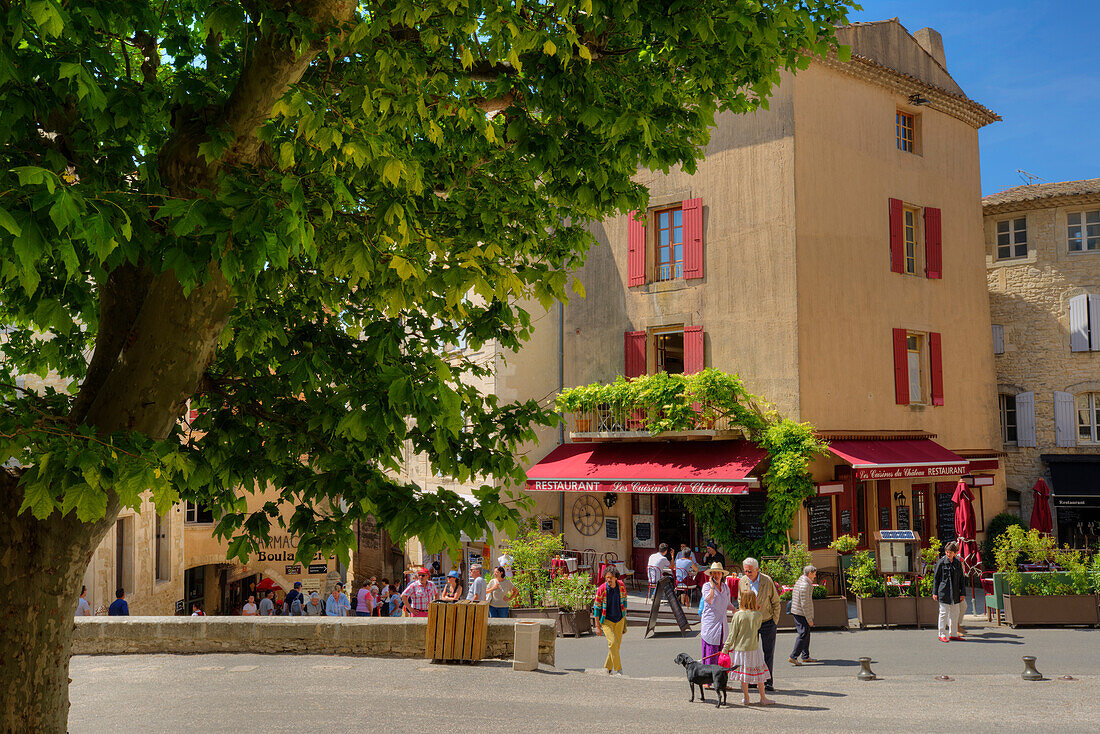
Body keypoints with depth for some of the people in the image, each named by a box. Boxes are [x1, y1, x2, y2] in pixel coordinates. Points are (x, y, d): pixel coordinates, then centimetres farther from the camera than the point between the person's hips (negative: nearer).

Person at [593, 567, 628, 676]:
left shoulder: (621, 586, -8)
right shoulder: (602, 589, -18)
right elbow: (597, 608, -10)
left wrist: (624, 615, 14)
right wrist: (597, 626, -9)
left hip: (619, 620, 4)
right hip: (606, 620, -4)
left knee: (617, 644, 6)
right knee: (613, 642, -19)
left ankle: (608, 668, 22)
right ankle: (618, 669, -12)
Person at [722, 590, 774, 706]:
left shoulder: (738, 615, -10)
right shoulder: (758, 615, -7)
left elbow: (732, 634, -6)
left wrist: (726, 648, 2)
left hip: (740, 648, 0)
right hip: (753, 648, 0)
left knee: (743, 674, 10)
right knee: (759, 672, 10)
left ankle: (746, 698, 17)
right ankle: (763, 698, 15)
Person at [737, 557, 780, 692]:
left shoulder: (767, 581, -11)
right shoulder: (742, 582, -3)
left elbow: (775, 602, -2)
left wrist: (775, 620, -4)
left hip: (767, 622, -2)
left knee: (768, 653, 2)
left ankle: (768, 681, 8)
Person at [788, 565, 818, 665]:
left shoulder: (799, 581, 12)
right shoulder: (805, 585, -21)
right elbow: (805, 604, -22)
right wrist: (809, 619, -17)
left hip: (796, 611, 10)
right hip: (801, 614, -10)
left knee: (806, 634, 16)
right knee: (803, 634, -7)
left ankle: (805, 657, 23)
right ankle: (793, 657, -7)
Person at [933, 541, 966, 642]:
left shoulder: (958, 563, 8)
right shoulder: (941, 562, -5)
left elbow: (961, 579, 13)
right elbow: (935, 578, -1)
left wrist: (962, 593, 9)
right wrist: (934, 592, -4)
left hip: (955, 592, 5)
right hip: (943, 591, -5)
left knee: (955, 613, 9)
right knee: (944, 612, -4)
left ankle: (953, 634, 19)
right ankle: (942, 635, 3)